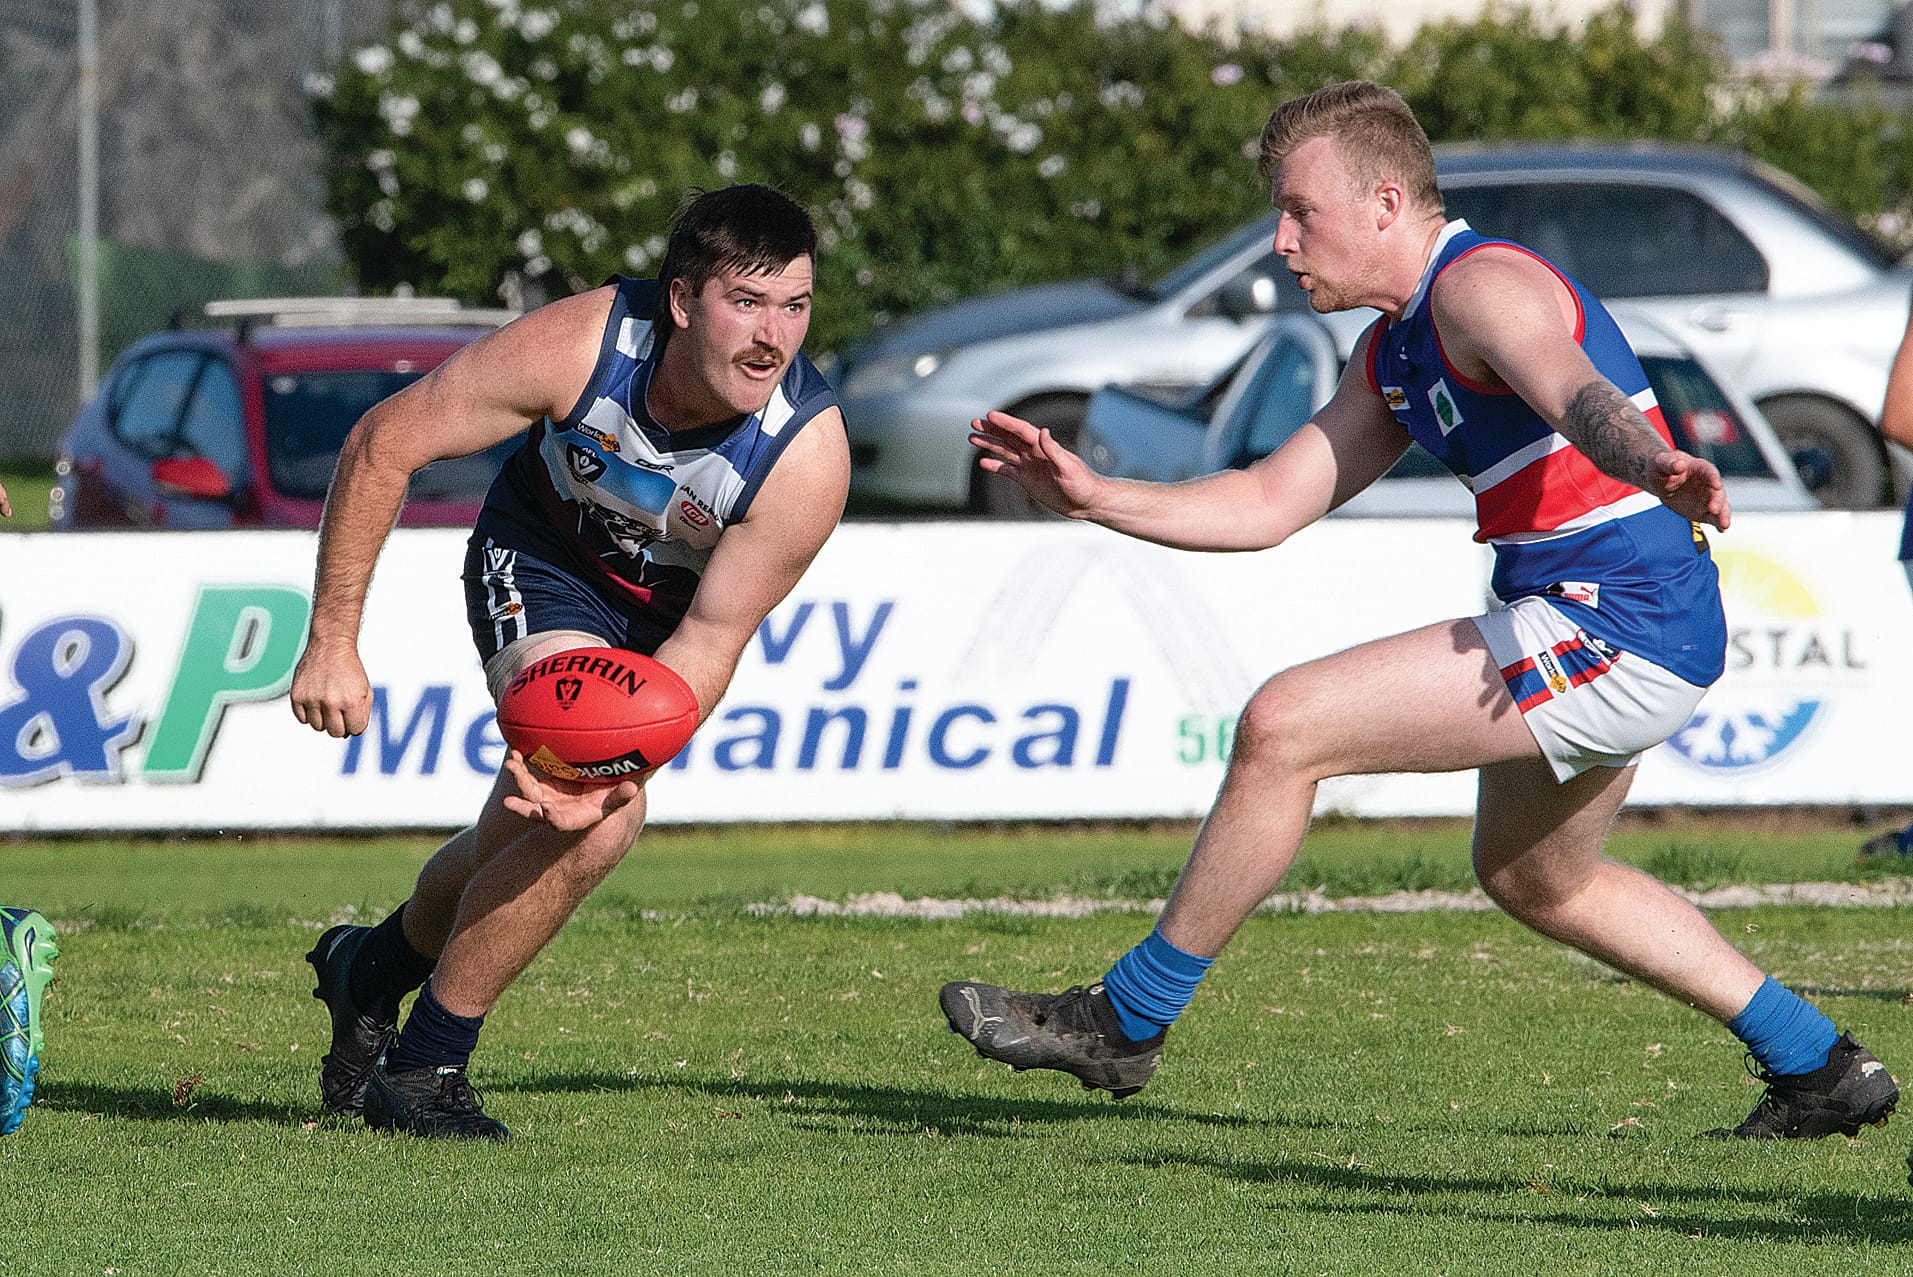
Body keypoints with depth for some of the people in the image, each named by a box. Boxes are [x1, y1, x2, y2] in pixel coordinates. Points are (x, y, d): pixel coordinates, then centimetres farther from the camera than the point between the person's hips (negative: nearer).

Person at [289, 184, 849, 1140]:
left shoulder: (808, 456, -32)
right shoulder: (582, 343, -34)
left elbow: (708, 644, -27)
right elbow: (382, 444, -22)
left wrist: (615, 769, -43)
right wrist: (332, 642, -21)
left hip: (670, 612, 3)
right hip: (543, 556, -3)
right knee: (595, 825, -24)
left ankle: (375, 966, 38)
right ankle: (423, 1066, -6)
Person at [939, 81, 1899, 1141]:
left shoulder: (1481, 285, -14)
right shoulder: (1393, 354, 16)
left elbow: (1581, 397, -35)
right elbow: (1268, 507, 19)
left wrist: (1660, 473, -56)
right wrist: (1094, 497, 9)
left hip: (1614, 626, -11)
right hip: (1602, 628, 11)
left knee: (1282, 727, -14)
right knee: (1528, 876, 31)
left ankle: (1127, 1021, -4)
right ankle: (1816, 1067, 34)